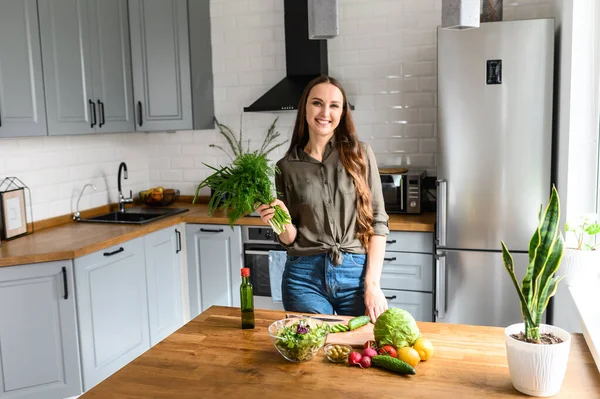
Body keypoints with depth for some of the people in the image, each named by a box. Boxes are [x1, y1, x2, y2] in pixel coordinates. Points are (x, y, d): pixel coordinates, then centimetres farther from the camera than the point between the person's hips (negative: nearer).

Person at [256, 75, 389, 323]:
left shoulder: (360, 155, 1)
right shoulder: (287, 166, 3)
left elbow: (377, 221, -1)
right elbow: (289, 239, 7)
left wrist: (372, 284, -7)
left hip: (356, 274, 0)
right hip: (304, 277, 0)